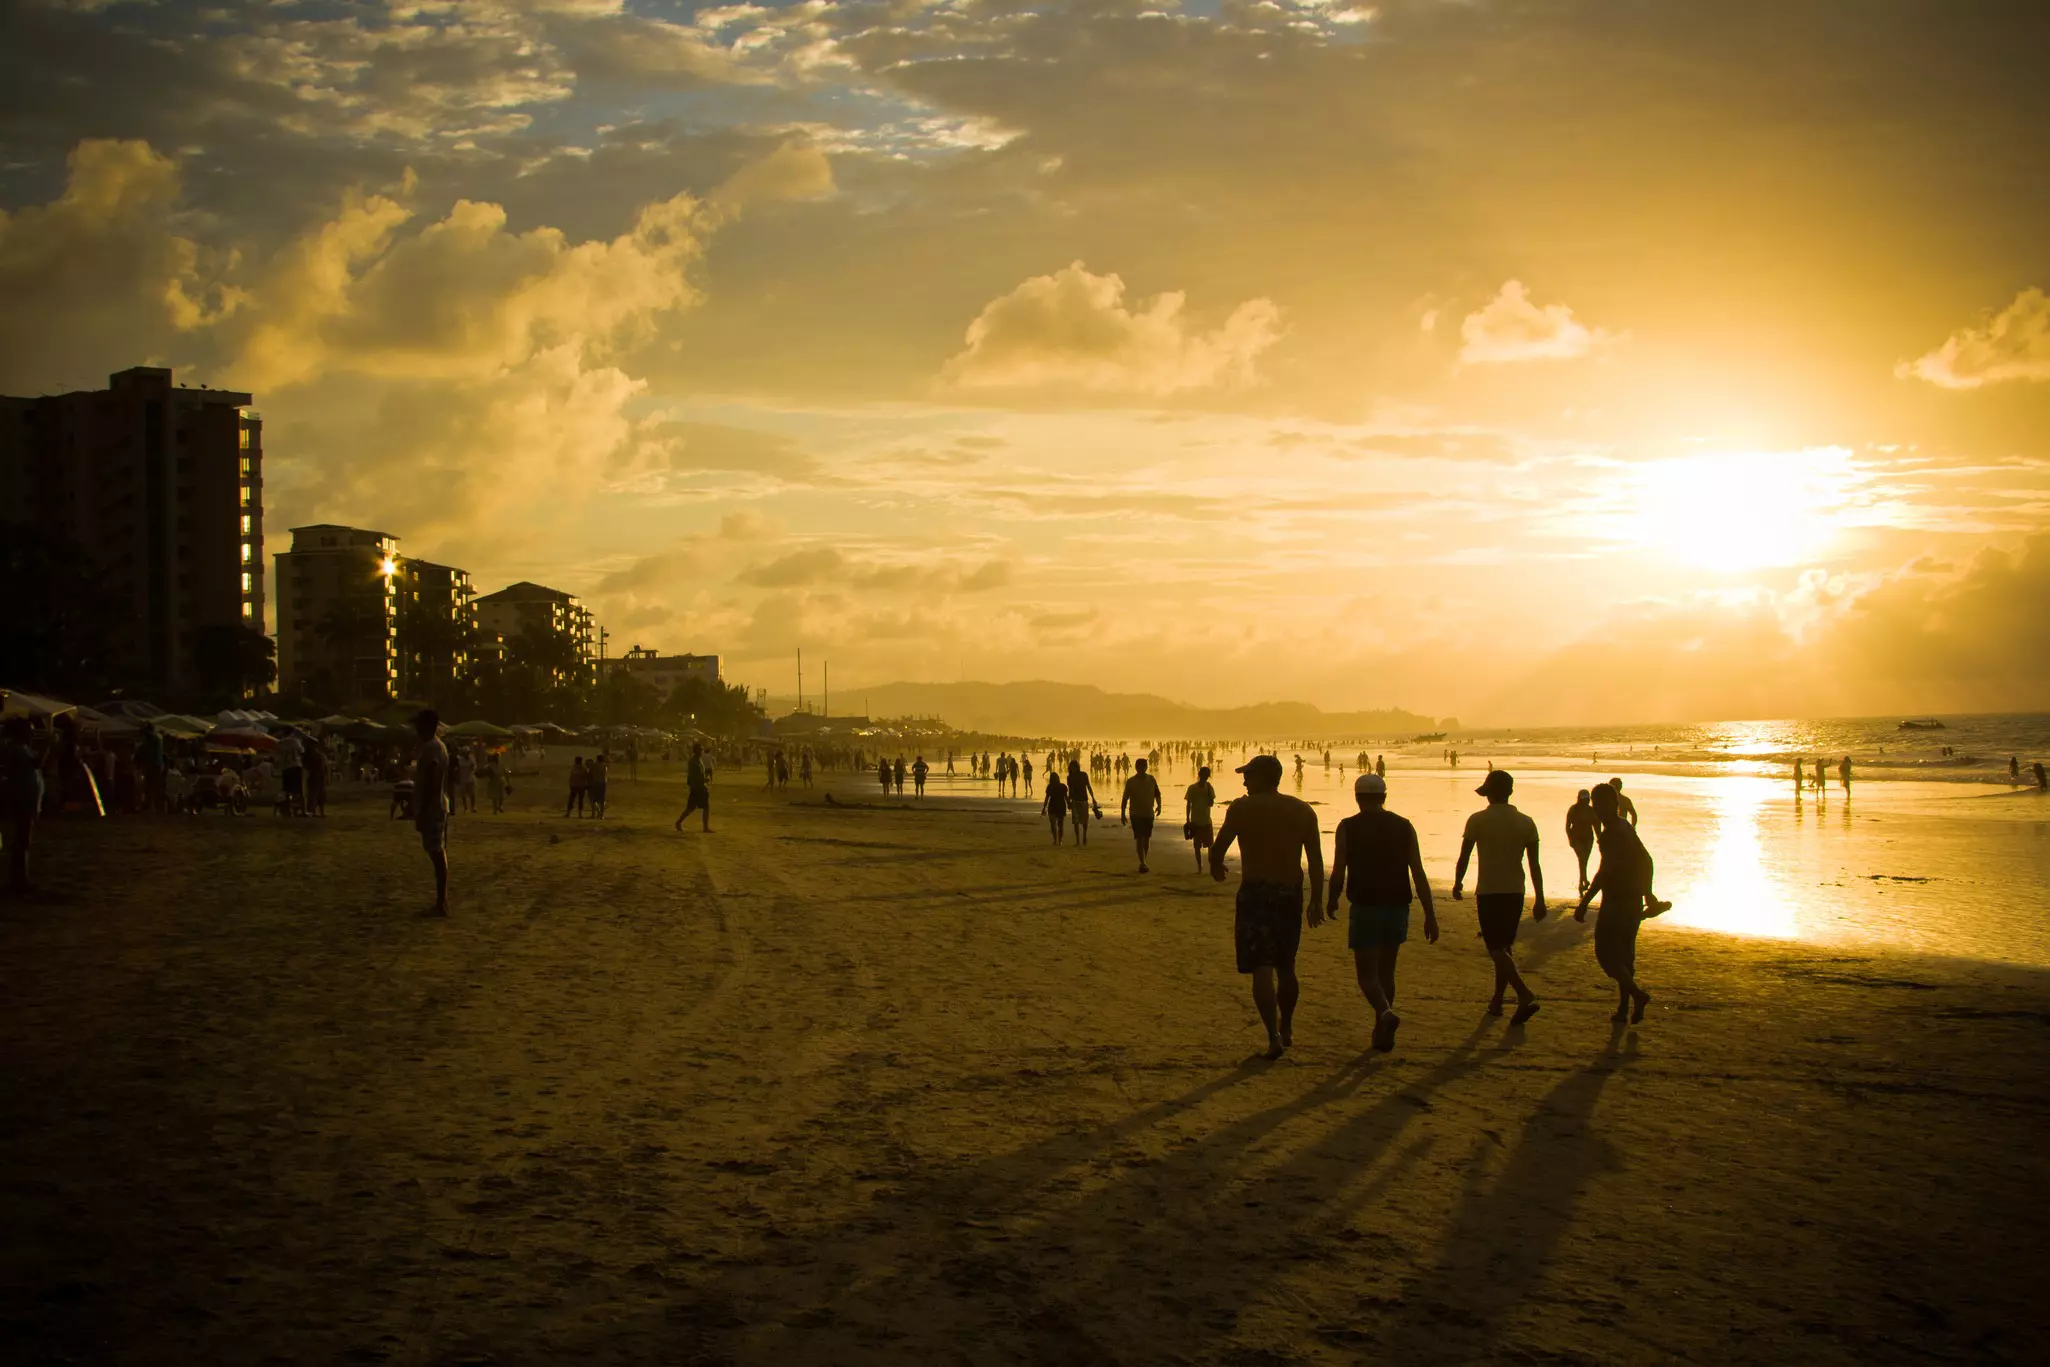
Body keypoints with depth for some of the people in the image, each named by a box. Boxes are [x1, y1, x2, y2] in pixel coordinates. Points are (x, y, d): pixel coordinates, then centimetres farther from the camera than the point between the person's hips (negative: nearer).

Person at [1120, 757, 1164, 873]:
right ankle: (1143, 863, -15)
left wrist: (1159, 805, -5)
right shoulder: (1130, 782, -5)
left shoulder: (1151, 780, 3)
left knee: (1146, 838, 11)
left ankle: (1143, 862, 24)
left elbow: (1157, 794, 11)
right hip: (1136, 814, -3)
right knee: (1139, 839, -11)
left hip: (1149, 813, 3)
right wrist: (1122, 814, -4)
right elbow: (1125, 798, -1)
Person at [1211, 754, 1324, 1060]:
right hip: (1290, 894, 4)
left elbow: (1218, 848, -7)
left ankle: (1274, 1037, -15)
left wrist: (1216, 869, 15)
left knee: (1262, 969, -5)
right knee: (1286, 967, 20)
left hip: (1255, 894, -4)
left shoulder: (1242, 808, -6)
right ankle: (1287, 1029, 34)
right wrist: (1316, 901, 7)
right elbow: (1316, 860, 3)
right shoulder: (1303, 811, 5)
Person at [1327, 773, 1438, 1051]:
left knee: (1367, 973, 1)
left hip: (1365, 907, -4)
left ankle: (1386, 1013, -27)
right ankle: (1381, 1033, 21)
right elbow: (1418, 874, -1)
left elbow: (1338, 872, -6)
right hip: (1397, 906, 4)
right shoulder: (1404, 827, 4)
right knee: (1386, 971, 18)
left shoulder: (1348, 828, -4)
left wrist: (1332, 901, 14)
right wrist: (1430, 916, 1)